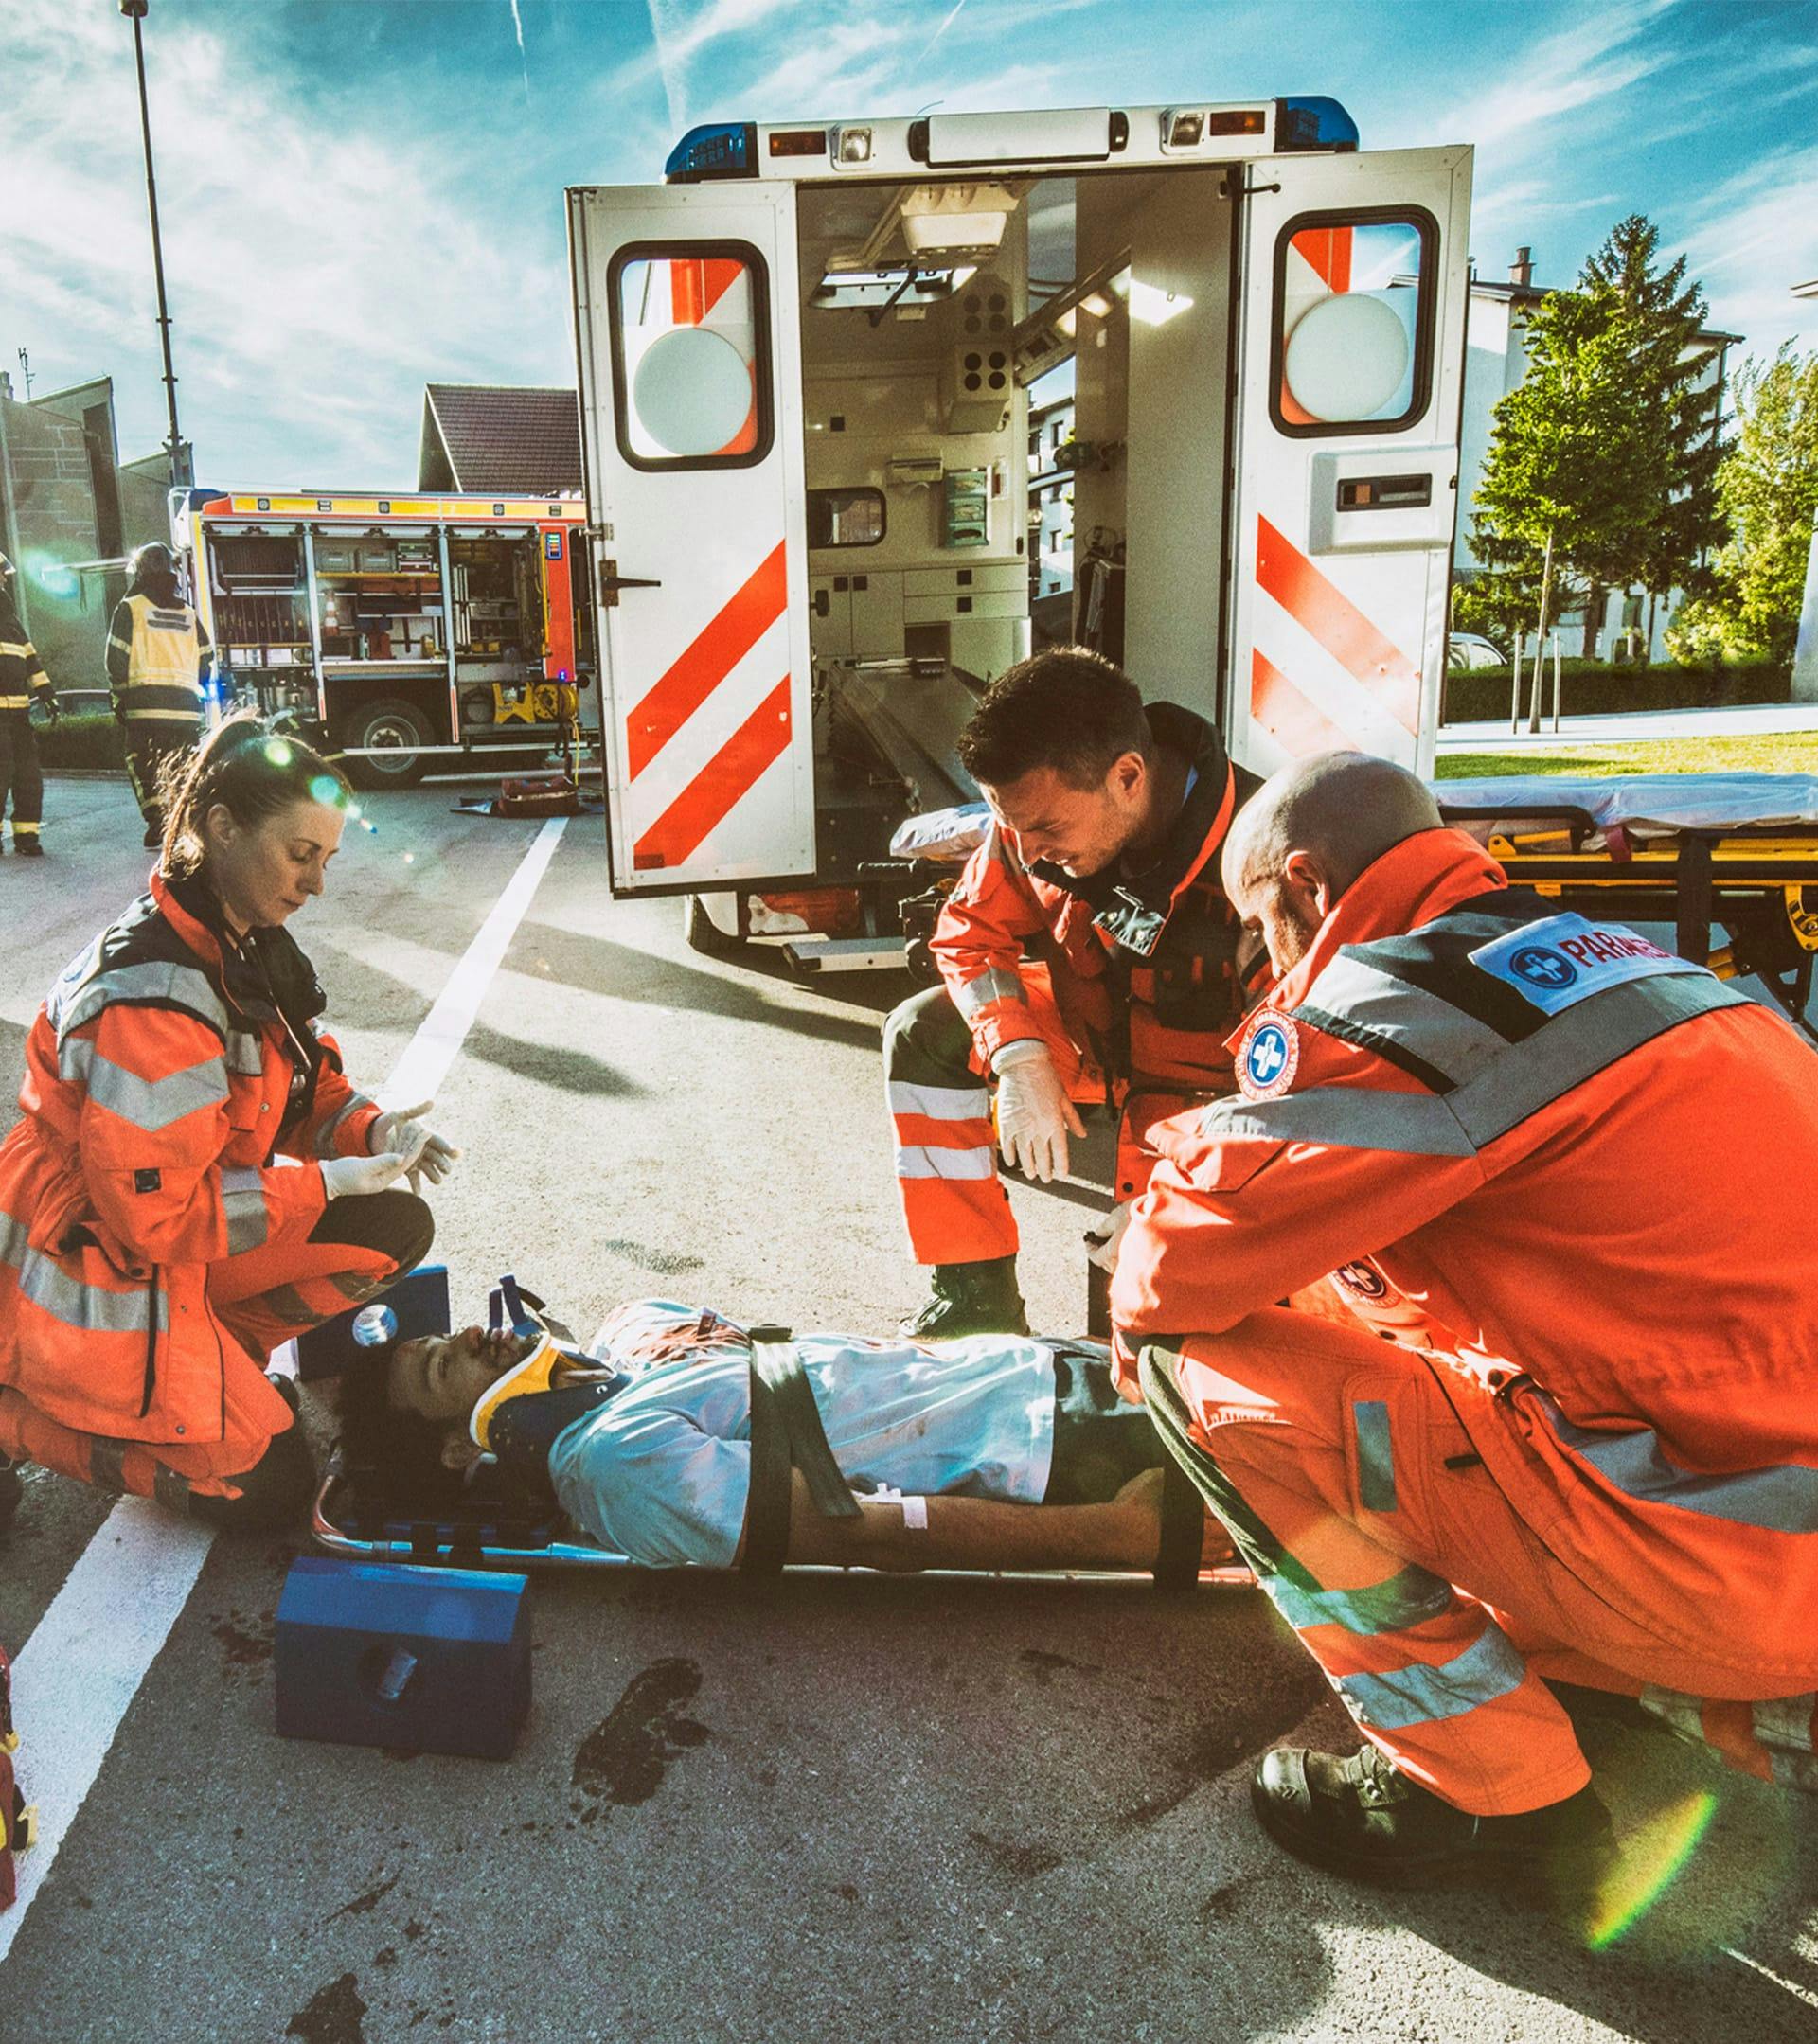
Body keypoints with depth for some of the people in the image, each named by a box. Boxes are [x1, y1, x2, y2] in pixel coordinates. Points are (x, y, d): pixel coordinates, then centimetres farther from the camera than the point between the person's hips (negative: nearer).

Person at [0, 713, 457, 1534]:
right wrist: (326, 1181, -22)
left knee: (396, 1230, -3)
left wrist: (370, 1130, -13)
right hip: (94, 1278, -8)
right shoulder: (151, 995, -30)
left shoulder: (247, 946, -1)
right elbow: (151, 1212, -28)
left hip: (183, 1241, 9)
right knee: (262, 1483, -4)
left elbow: (308, 1089, 9)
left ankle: (205, 1349, 6)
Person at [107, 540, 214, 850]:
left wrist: (119, 697, 7)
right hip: (186, 705, 3)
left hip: (144, 704, -3)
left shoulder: (130, 608, 2)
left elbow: (117, 659, -2)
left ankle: (157, 820, -10)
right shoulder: (189, 614, 13)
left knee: (141, 764, 5)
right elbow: (207, 661, 11)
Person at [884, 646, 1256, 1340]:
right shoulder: (1036, 815, -19)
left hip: (1208, 1077, -6)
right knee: (923, 1033, -9)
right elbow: (971, 930, -6)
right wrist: (1020, 1060, -21)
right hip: (1091, 1029, 6)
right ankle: (974, 1298, -5)